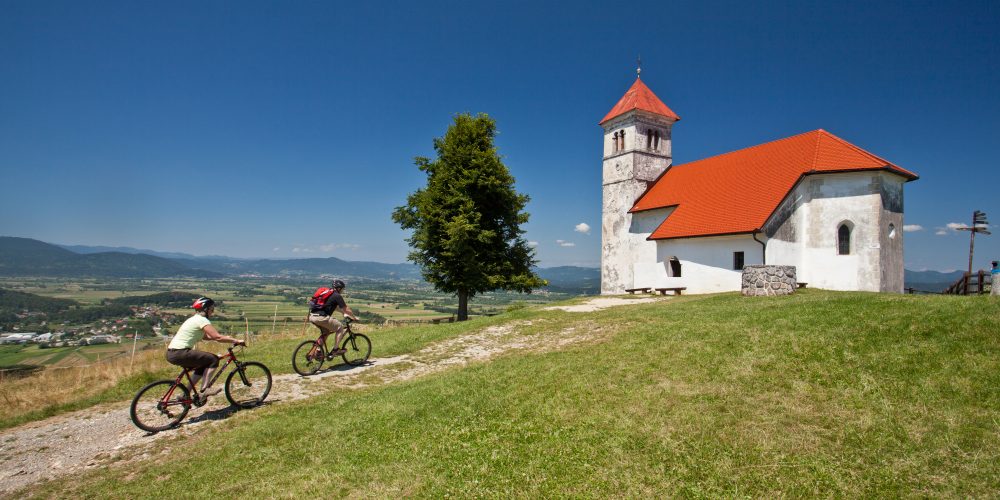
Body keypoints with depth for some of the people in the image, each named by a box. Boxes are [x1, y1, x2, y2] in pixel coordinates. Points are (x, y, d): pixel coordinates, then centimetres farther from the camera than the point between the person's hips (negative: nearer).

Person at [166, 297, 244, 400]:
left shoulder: (195, 319, 19)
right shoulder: (202, 320, -11)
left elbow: (206, 336, 24)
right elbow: (218, 337, -18)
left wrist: (229, 339, 17)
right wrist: (236, 341, -11)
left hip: (172, 353, 10)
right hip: (179, 353, -10)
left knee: (204, 365, 22)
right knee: (213, 359, -10)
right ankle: (204, 389, -9)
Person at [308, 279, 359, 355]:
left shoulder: (326, 293, 24)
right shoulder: (337, 296, -2)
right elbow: (346, 309, 3)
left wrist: (344, 314, 43)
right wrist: (354, 317, 17)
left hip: (312, 316, 9)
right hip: (321, 317, -9)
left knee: (325, 332, 27)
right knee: (340, 328, 6)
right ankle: (335, 349, 7)